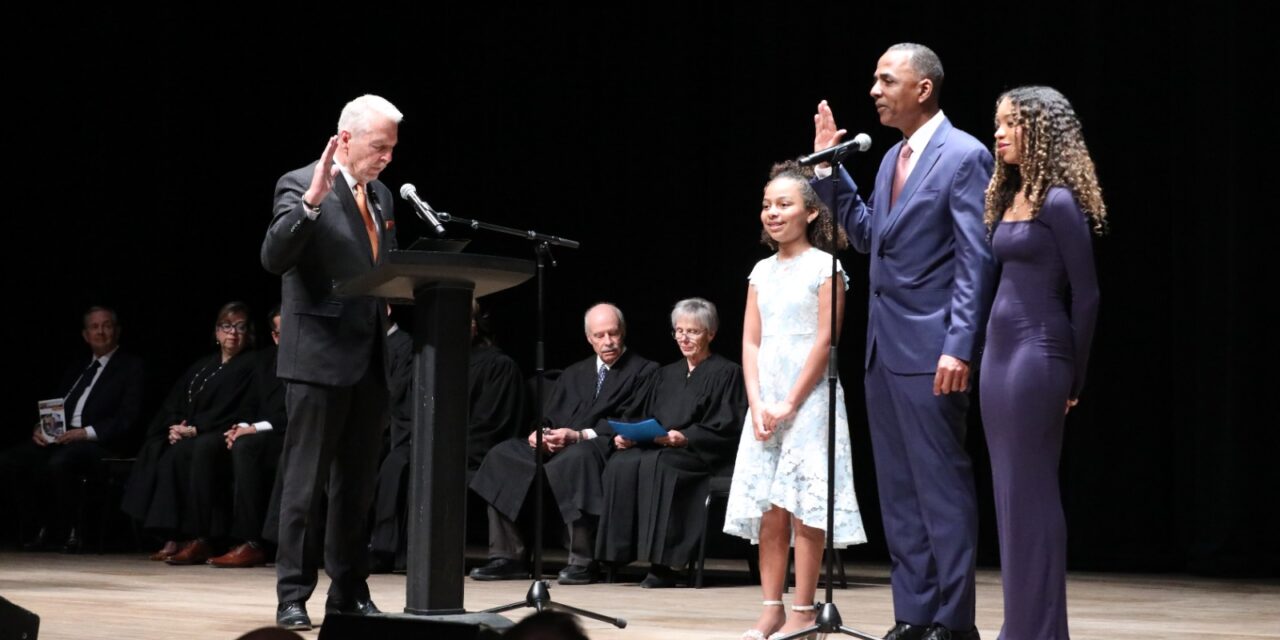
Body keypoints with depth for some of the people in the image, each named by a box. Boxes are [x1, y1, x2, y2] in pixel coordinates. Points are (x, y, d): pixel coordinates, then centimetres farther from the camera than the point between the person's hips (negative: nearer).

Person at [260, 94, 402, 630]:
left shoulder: (381, 196, 16)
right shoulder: (300, 185, -7)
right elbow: (274, 257, -21)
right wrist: (312, 200, -31)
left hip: (370, 360, 7)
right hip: (319, 359, -7)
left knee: (357, 485, 11)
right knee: (305, 484, -4)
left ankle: (349, 594, 17)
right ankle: (293, 598, 0)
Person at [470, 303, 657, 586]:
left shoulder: (643, 371, 8)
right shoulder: (574, 373, 27)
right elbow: (549, 418, 22)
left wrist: (580, 435, -17)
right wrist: (540, 434, -4)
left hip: (600, 447, -6)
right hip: (555, 446, 6)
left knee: (576, 457, -40)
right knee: (502, 456, -16)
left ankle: (583, 561, -34)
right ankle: (507, 557, -17)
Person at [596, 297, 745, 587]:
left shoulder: (726, 373, 5)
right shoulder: (666, 375, 24)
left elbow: (726, 430, -6)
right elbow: (637, 416, 19)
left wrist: (685, 437, -20)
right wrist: (626, 434, -4)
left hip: (703, 456, -5)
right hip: (656, 448, 5)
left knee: (655, 464, -36)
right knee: (621, 463, -28)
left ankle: (663, 563, -36)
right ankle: (621, 553, -29)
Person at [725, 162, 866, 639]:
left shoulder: (824, 267, -4)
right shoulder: (762, 272, 13)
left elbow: (824, 341, -10)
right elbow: (750, 342, 9)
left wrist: (790, 405, -13)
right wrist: (758, 404, -4)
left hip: (808, 399, -5)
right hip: (765, 401, 5)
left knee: (803, 507, -7)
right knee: (768, 507, 2)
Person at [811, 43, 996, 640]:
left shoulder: (964, 156, -10)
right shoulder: (892, 158, 16)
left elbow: (976, 260, -14)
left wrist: (959, 347, -21)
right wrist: (831, 169, 13)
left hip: (930, 351, -9)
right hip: (884, 349, 9)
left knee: (942, 488, -4)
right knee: (899, 491, 10)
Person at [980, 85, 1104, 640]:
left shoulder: (1058, 202, -11)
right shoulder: (1008, 198, 13)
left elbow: (1085, 294, -9)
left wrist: (1074, 379, -4)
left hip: (1038, 353, -9)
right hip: (999, 349, 9)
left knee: (1032, 493, -5)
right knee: (1010, 493, 10)